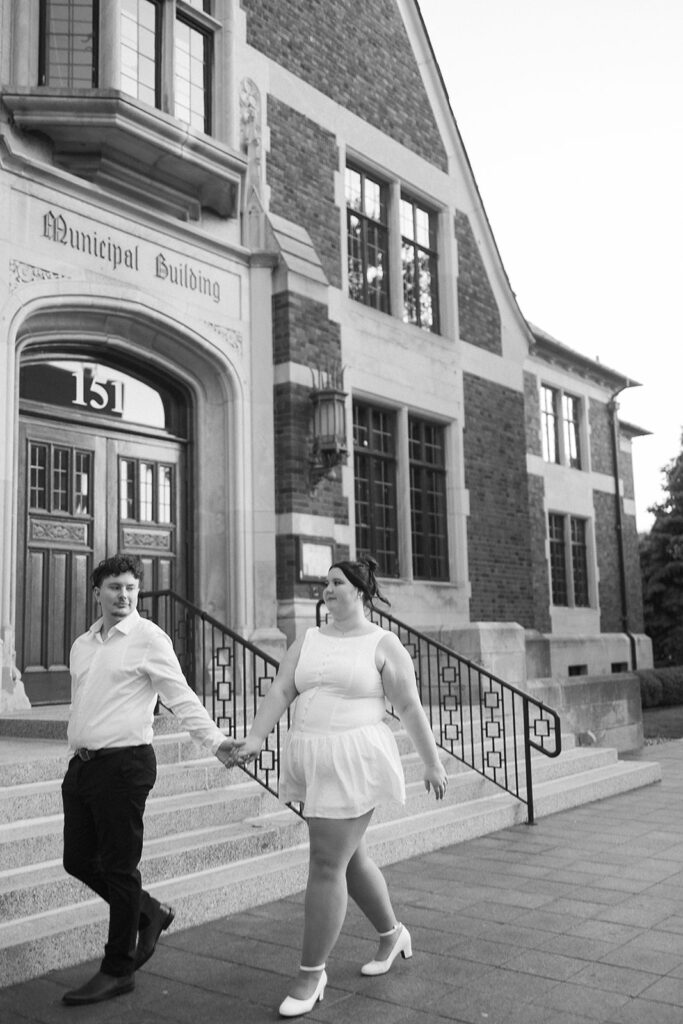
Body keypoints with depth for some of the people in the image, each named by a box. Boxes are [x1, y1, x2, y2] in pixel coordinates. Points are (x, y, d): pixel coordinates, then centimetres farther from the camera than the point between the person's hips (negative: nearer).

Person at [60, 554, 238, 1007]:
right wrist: (79, 753, 14)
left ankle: (118, 970, 17)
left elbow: (181, 697, -13)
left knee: (119, 867, 1)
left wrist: (215, 740, -23)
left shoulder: (149, 638, -7)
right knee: (78, 859, 12)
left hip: (124, 763, -7)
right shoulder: (82, 645, 14)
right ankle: (150, 912, 32)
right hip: (81, 763, 7)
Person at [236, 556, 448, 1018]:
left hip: (355, 761, -6)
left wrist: (433, 763, -1)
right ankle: (392, 933, 42)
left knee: (327, 866, -5)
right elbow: (280, 691, 1)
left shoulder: (384, 644, -4)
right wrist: (256, 738, -12)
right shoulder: (308, 640, 10)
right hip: (314, 761, 6)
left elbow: (410, 707, -3)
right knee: (352, 858, 18)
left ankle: (312, 973, 11)